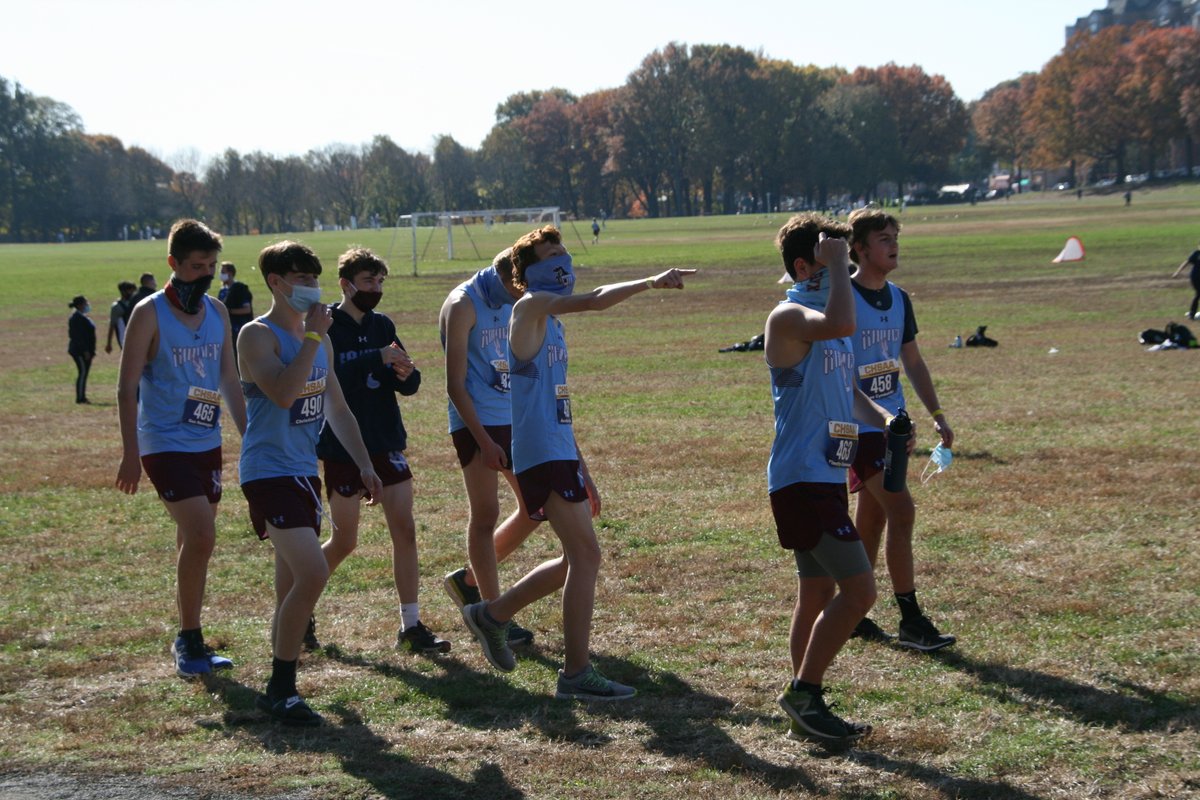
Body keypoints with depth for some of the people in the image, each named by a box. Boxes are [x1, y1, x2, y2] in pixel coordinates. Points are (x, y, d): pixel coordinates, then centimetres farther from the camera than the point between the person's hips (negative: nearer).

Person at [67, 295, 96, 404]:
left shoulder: (81, 317, 16)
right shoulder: (77, 318, -16)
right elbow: (78, 336, -22)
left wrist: (91, 351, 20)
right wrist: (85, 351, -24)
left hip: (84, 351, 10)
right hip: (80, 351, -10)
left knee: (83, 373, 11)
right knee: (83, 373, -8)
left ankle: (82, 397, 15)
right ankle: (80, 398, -6)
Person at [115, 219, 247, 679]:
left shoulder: (217, 313, 9)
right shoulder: (149, 314, -10)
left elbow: (229, 381, 17)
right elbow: (127, 387, -10)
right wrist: (131, 454, -15)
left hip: (207, 443, 6)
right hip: (165, 445, -6)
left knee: (194, 542, 11)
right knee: (200, 535, -18)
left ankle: (190, 643, 20)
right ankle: (188, 639, -6)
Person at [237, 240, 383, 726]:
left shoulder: (320, 341, 15)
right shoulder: (258, 335, -11)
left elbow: (336, 408, 23)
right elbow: (283, 393, -27)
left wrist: (364, 464, 17)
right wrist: (312, 336, -22)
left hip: (303, 473, 9)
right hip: (269, 472, -9)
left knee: (293, 587, 11)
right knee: (312, 573, -20)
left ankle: (280, 691, 19)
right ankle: (281, 691, -11)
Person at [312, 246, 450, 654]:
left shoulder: (382, 326, 7)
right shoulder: (324, 326, -9)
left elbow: (410, 386, 7)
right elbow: (329, 377, -26)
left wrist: (406, 374, -16)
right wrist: (378, 358, -33)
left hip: (386, 443, 5)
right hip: (342, 448, -5)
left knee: (405, 531, -1)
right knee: (344, 542, 3)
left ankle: (411, 626, 4)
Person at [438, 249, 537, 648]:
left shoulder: (513, 304, 11)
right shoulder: (463, 305, -12)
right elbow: (456, 384, -14)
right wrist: (484, 441, -17)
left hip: (514, 420, 8)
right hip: (477, 424, -8)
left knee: (536, 507, 8)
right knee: (486, 514, -3)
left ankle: (469, 579, 23)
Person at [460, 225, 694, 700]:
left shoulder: (552, 320, 20)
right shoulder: (531, 307, -7)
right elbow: (593, 301, -27)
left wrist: (582, 472, 24)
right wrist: (651, 283, -26)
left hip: (559, 454, 10)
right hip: (542, 455, -10)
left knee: (577, 560, 15)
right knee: (585, 555, -10)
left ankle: (492, 615, 29)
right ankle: (576, 673, -5)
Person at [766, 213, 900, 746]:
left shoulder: (822, 318, 16)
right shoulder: (789, 317, -14)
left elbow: (845, 388, 26)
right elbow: (841, 326, -36)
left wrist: (882, 418, 9)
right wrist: (835, 265, -24)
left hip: (824, 477, 10)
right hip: (802, 477, -10)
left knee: (819, 593, 13)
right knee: (858, 589, -13)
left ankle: (805, 712, 20)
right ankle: (803, 692, -3)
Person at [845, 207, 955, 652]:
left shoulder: (898, 299, 11)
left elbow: (912, 361, 21)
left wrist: (936, 413, 14)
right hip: (859, 426, -8)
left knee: (872, 521, 12)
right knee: (901, 510, -15)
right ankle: (910, 620, -11)